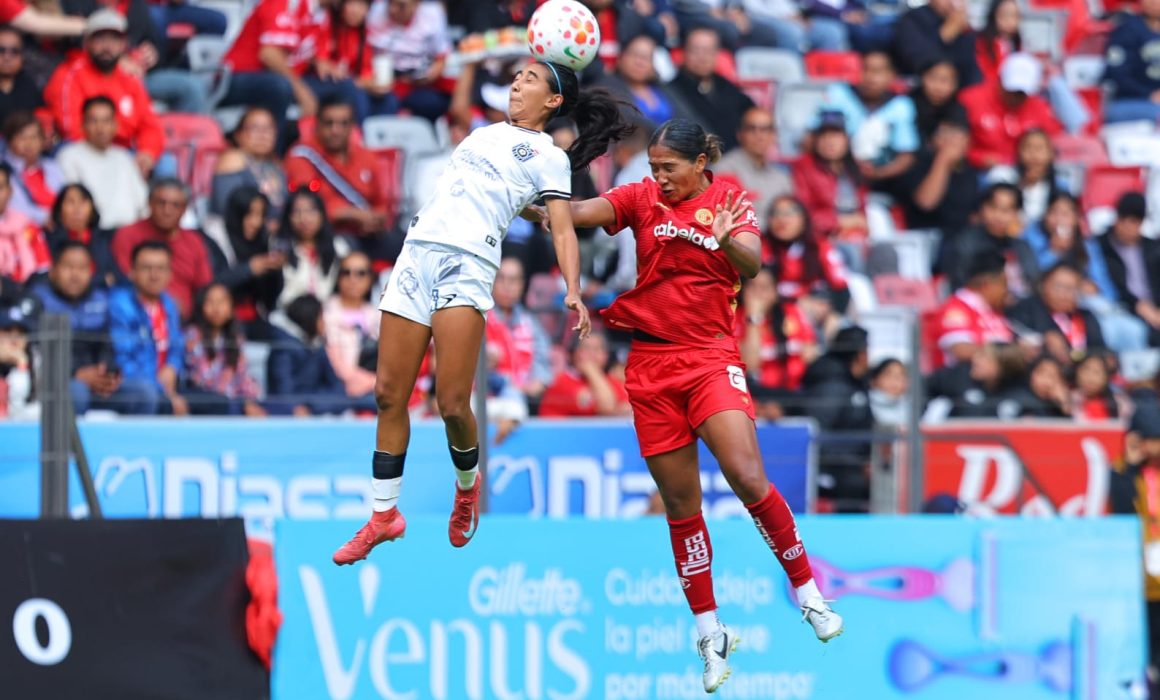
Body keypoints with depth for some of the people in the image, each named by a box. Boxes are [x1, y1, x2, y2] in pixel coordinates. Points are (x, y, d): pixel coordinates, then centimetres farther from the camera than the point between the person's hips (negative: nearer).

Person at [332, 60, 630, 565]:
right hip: (418, 252, 6)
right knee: (389, 394, 0)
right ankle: (384, 515, 9)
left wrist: (573, 291, -12)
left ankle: (467, 485, 15)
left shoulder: (550, 157, 9)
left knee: (452, 404, -15)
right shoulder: (485, 131, 26)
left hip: (469, 264, -6)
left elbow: (562, 228, -1)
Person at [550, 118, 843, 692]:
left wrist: (727, 239, -39)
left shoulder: (728, 201, -1)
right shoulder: (643, 198, 3)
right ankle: (709, 634, 14)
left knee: (748, 478, -21)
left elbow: (753, 263, -17)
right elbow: (585, 211, -12)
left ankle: (807, 590, -4)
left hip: (710, 358, -2)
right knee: (680, 504, 5)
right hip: (651, 362, 2)